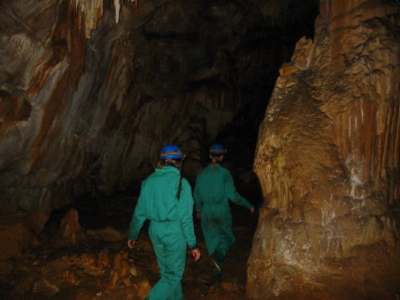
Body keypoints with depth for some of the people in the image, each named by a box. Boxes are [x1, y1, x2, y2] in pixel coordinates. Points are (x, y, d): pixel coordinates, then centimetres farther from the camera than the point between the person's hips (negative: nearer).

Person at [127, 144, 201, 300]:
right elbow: (185, 217, -16)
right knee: (174, 274, 7)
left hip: (155, 231, 6)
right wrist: (193, 244, -9)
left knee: (167, 272, 20)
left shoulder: (149, 181, 1)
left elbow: (139, 212, 5)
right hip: (175, 232, -6)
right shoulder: (181, 183, -13)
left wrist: (133, 235, 18)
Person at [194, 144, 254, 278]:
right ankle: (218, 255, -12)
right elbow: (232, 195, -13)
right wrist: (249, 205, 0)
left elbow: (197, 195, 5)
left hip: (207, 212, 3)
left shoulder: (202, 173, -1)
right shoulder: (224, 173, -12)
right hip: (222, 212, -2)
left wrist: (198, 210, 22)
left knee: (212, 239, 16)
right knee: (226, 237, 17)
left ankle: (218, 269, 21)